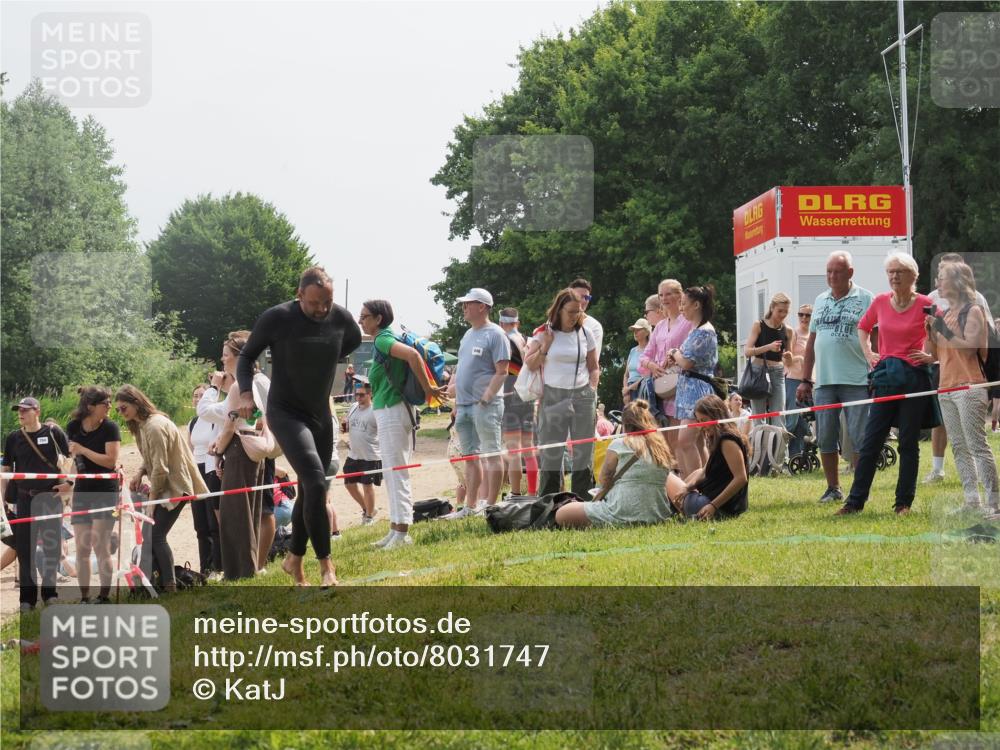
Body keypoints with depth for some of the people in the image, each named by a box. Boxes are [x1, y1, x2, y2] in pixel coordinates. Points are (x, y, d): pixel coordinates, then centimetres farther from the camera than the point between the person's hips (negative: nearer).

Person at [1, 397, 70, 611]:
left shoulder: (53, 433, -2)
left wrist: (69, 482, -5)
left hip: (50, 497, -2)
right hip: (24, 498, 2)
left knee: (52, 546, 2)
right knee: (24, 547, 2)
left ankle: (49, 591, 15)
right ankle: (27, 597, 9)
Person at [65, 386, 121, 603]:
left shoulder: (110, 427, -11)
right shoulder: (73, 427, 0)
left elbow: (111, 461, -18)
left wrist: (82, 450, -17)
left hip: (106, 492, -4)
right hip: (82, 493, 4)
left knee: (100, 546, -11)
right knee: (82, 549, 3)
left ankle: (104, 598, -7)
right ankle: (84, 599, 9)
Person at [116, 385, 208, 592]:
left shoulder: (155, 426, -20)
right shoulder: (140, 425, 12)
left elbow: (160, 468, -20)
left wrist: (152, 498, -14)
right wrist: (139, 473, -1)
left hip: (175, 486, -10)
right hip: (164, 486, 10)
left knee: (155, 536, -11)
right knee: (149, 535, 4)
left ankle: (170, 587, -6)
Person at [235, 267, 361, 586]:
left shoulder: (341, 318, -6)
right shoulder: (276, 319, -17)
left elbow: (354, 340, 20)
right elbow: (246, 356, -3)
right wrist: (245, 392, -17)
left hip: (321, 415, 6)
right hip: (285, 413, -6)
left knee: (310, 491, 13)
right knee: (315, 482, -21)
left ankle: (294, 559, 31)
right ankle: (326, 563, -14)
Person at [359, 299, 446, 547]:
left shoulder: (382, 341, -15)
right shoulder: (383, 341, 14)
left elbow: (412, 355, -30)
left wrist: (428, 389, -23)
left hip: (392, 412, -10)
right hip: (387, 412, 10)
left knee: (396, 474, -8)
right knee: (392, 474, 14)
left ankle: (401, 533, -8)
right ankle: (395, 531, 20)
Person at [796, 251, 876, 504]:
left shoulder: (865, 299, -2)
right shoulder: (820, 301, 15)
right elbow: (811, 342, 18)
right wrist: (805, 380, 15)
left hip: (857, 381, -5)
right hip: (824, 382, 5)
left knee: (859, 438, -2)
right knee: (825, 438, 7)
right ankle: (833, 488, 17)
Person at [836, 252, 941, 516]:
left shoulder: (925, 304, -5)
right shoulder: (880, 302, 6)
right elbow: (863, 327, 25)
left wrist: (932, 356, -7)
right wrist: (868, 353, 13)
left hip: (914, 378, -3)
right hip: (886, 376, 3)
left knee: (909, 443, 3)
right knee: (871, 441, 2)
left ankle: (904, 502, 11)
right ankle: (855, 501, 4)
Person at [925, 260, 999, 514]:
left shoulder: (973, 311, -4)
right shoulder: (942, 314, 17)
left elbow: (970, 348, -13)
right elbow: (933, 354, 18)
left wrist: (946, 331, -19)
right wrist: (929, 330, 4)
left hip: (970, 386, -8)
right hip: (947, 388, 8)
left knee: (977, 445, -12)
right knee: (959, 447, 7)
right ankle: (972, 501, 10)